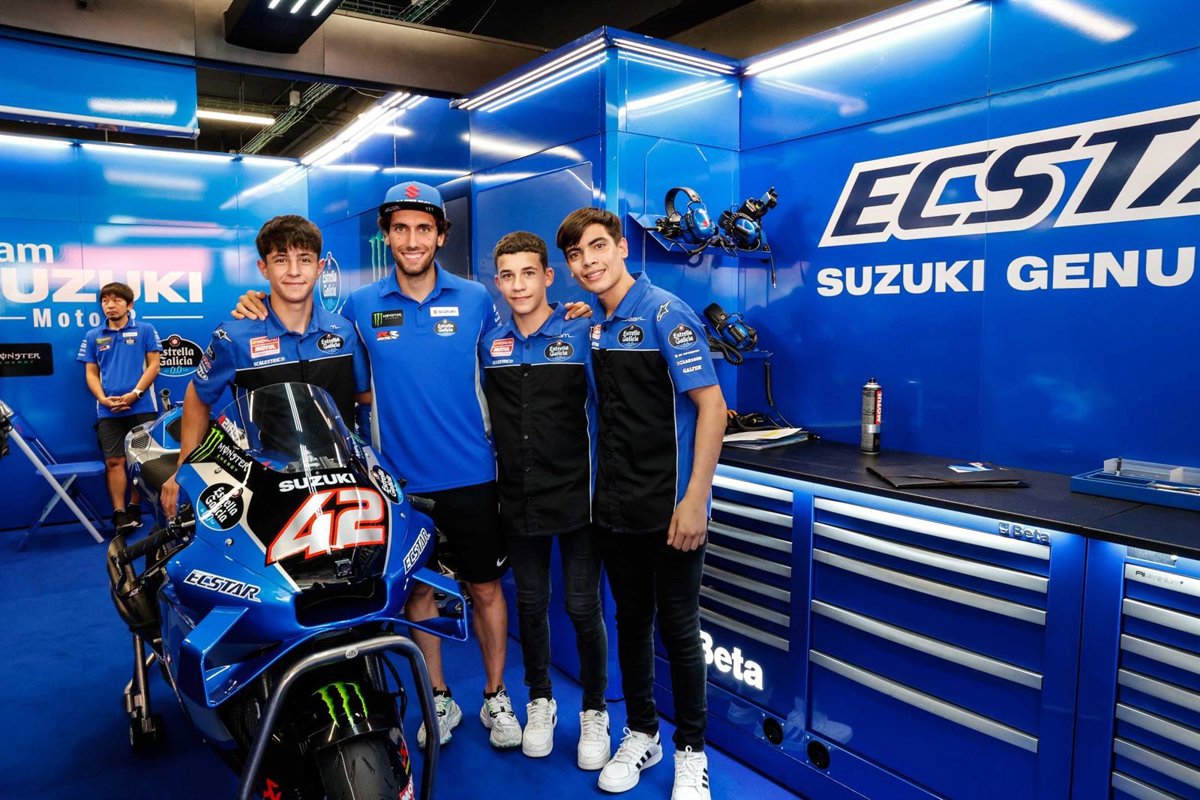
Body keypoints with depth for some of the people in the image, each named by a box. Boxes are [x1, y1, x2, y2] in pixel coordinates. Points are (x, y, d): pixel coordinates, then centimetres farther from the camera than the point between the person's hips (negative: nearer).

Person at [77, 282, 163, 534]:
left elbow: (153, 365, 1)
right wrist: (103, 399, -6)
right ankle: (119, 513, -2)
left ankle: (135, 508, 11)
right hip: (108, 411, 2)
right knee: (114, 461, -3)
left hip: (142, 407, -2)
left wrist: (135, 394, -11)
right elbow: (91, 373, 11)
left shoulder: (145, 330, 6)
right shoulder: (93, 336, 14)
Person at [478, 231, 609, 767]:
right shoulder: (489, 343, 5)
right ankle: (540, 701, 35)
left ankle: (594, 710, 26)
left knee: (583, 608, 5)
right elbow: (481, 413, 15)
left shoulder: (582, 334, -6)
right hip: (517, 499, 3)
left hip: (576, 496, -3)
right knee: (530, 604, 15)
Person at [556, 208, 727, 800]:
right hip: (615, 507, 6)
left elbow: (712, 406, -16)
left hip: (669, 510, -6)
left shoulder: (665, 314, -12)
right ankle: (640, 734, 34)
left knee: (677, 630, 6)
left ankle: (690, 752, 25)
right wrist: (596, 489, 11)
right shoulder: (594, 328, 9)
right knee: (631, 621, 17)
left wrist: (694, 499, -21)